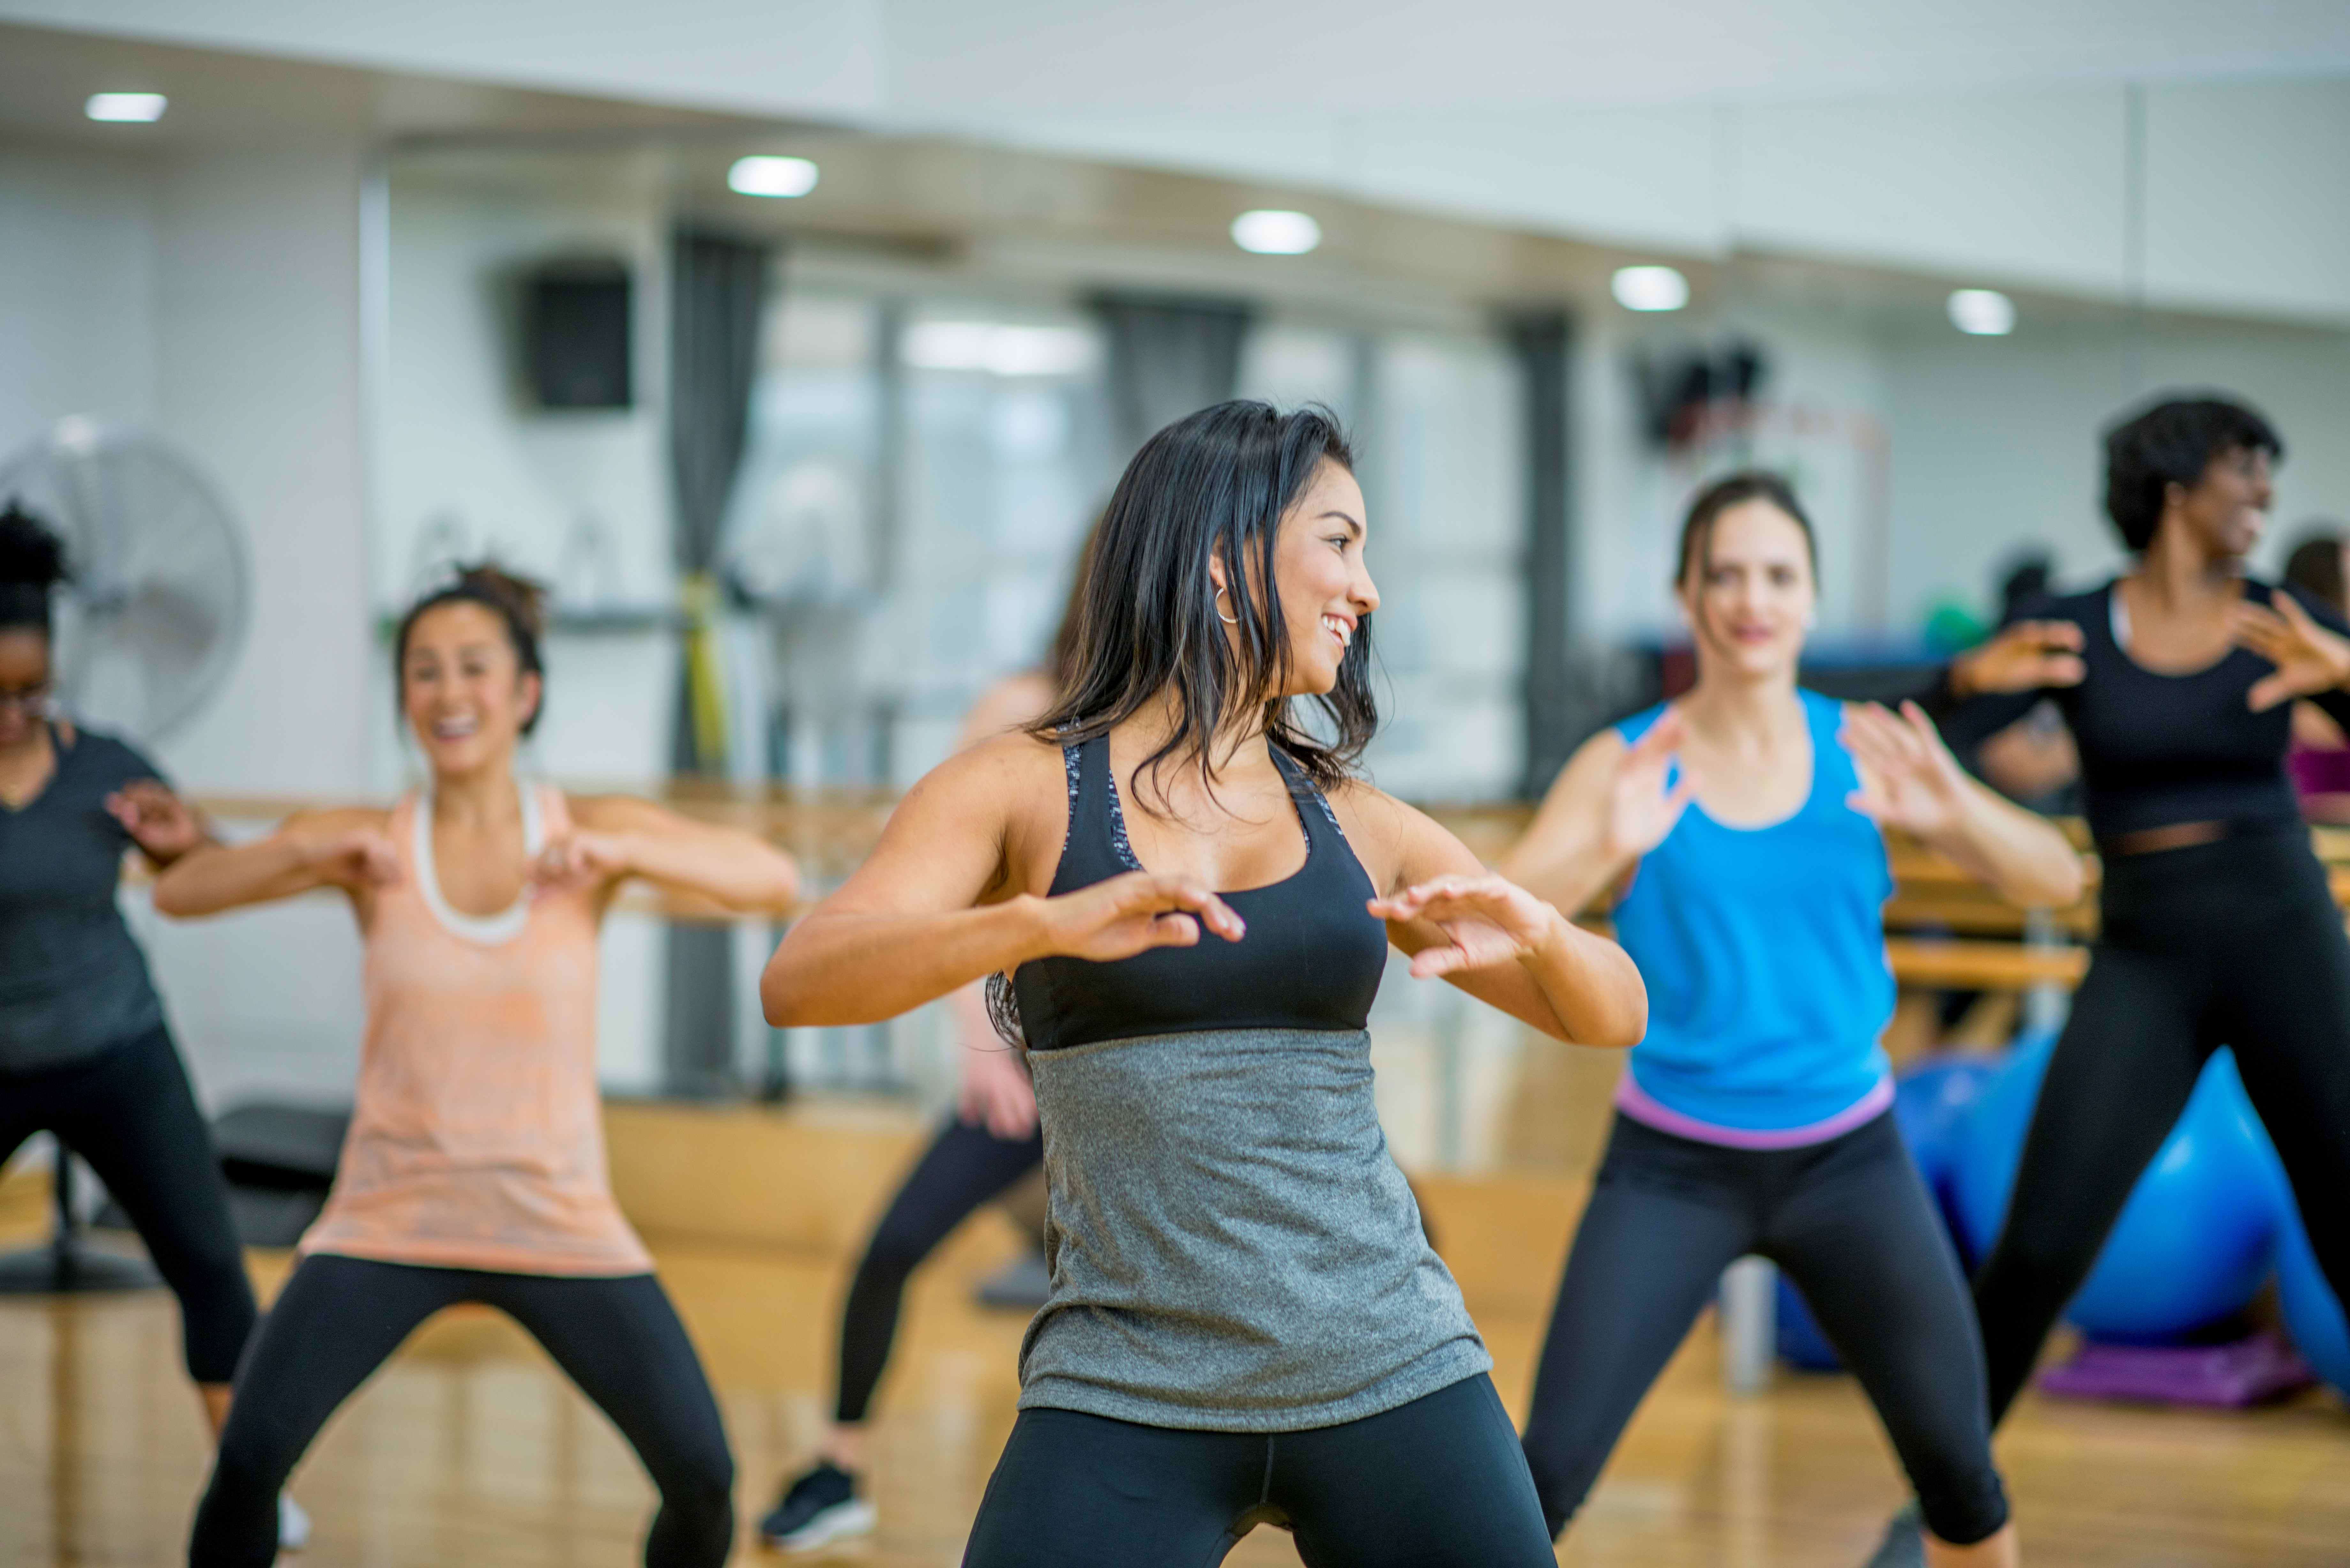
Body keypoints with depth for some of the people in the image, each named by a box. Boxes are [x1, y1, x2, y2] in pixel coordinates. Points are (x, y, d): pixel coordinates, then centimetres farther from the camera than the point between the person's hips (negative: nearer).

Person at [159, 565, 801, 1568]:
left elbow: (776, 881, -13)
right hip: (391, 1221, 0)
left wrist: (619, 853, -27)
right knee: (247, 1462, -15)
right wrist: (316, 850, -29)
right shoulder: (371, 846, -1)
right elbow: (179, 893, -12)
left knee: (702, 1478, -7)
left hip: (561, 1223, 0)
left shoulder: (589, 831, -1)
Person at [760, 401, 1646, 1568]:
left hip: (1392, 1373, 3)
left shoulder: (1355, 826, 10)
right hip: (1130, 1396, -3)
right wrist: (1049, 921, -30)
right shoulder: (1025, 792, 0)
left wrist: (1535, 931, -11)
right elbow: (797, 983, -14)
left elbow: (1613, 1017, 12)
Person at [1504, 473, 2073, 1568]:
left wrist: (1955, 809, -31)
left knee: (1958, 1465, 3)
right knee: (1544, 1476, -9)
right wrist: (1609, 850, -39)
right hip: (1673, 1166, -2)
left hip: (1847, 1158, 2)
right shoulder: (1628, 764, -7)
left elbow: (2055, 879, -9)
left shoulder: (1864, 751, -2)